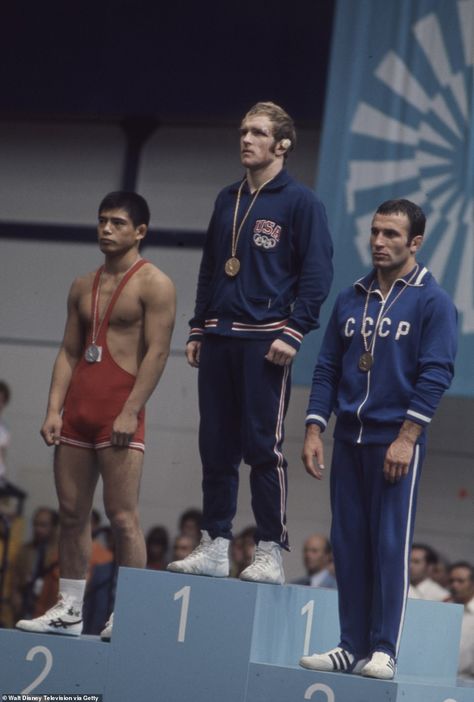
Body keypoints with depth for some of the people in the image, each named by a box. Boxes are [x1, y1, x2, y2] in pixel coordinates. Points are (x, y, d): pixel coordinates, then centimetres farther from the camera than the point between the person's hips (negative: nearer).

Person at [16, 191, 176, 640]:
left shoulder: (153, 284, -3)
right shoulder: (82, 287, 17)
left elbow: (157, 352, -11)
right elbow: (68, 352, 15)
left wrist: (130, 412, -19)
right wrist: (54, 410, 4)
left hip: (119, 411, -7)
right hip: (77, 410, 7)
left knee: (122, 515, -10)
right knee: (71, 514, 7)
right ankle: (69, 609, 12)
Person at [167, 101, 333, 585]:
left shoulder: (299, 202, -2)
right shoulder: (227, 201, 17)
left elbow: (317, 273, -7)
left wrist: (293, 332, -15)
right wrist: (198, 329, 16)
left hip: (265, 340, -6)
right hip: (219, 340, 6)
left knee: (262, 447, -7)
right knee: (215, 446, 6)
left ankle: (270, 553, -3)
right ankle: (214, 545, 12)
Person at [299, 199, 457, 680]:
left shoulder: (432, 302, -3)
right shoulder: (350, 299, 13)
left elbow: (436, 375, -9)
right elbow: (327, 368, 14)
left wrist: (406, 438, -15)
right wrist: (314, 431, 4)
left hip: (395, 440, -5)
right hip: (348, 440, 5)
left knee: (390, 545, -6)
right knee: (348, 544, 6)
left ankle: (383, 651, -2)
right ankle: (352, 645, 12)